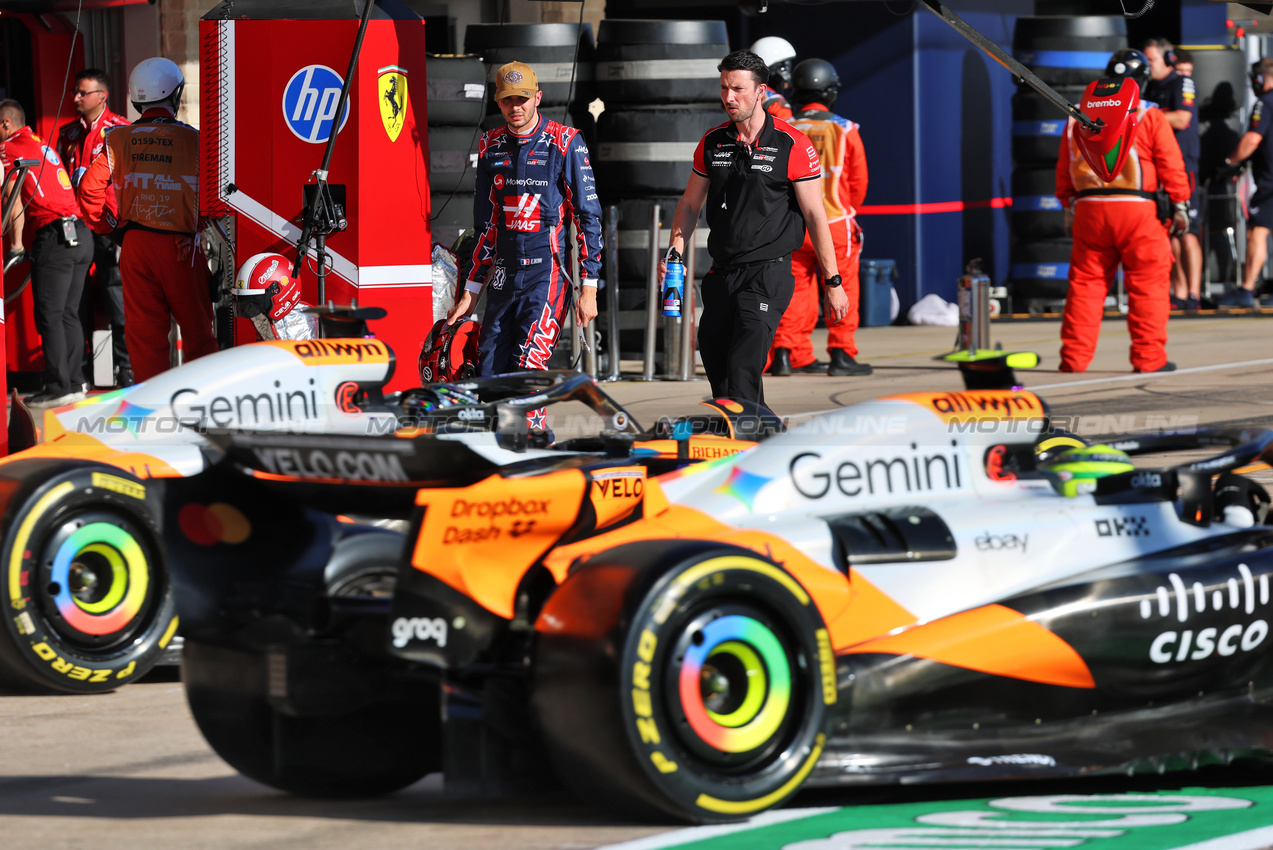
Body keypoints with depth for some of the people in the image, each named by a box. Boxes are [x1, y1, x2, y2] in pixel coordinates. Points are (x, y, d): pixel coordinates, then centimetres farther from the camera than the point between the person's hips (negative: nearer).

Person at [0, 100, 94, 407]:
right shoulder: (43, 146, 25)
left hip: (53, 234, -8)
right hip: (82, 233, 8)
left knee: (49, 316, -6)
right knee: (68, 315, 12)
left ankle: (58, 387, -9)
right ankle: (73, 382, 12)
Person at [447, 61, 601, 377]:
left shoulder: (565, 144, -4)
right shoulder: (490, 146, 12)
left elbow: (588, 216, -4)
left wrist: (589, 288, -9)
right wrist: (471, 290, 17)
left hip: (548, 272, -5)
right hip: (504, 275, 5)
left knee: (528, 368, -17)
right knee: (489, 373, 0)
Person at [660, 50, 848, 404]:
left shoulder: (792, 145, -6)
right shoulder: (712, 143, 8)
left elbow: (815, 215, -4)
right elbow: (690, 205, 17)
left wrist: (833, 282, -4)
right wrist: (674, 254, 0)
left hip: (769, 272, -6)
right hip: (722, 275, 6)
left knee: (742, 372, -16)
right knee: (714, 361, 7)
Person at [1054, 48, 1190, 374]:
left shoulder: (1079, 117, 9)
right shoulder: (1149, 118, -3)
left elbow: (1063, 168, 15)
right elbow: (1170, 165, -2)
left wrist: (1068, 203, 25)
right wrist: (1179, 204, 6)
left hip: (1089, 211, 4)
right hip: (1138, 212, -4)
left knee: (1085, 283, 8)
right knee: (1148, 284, 3)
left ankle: (1074, 356, 6)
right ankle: (1149, 357, 1)